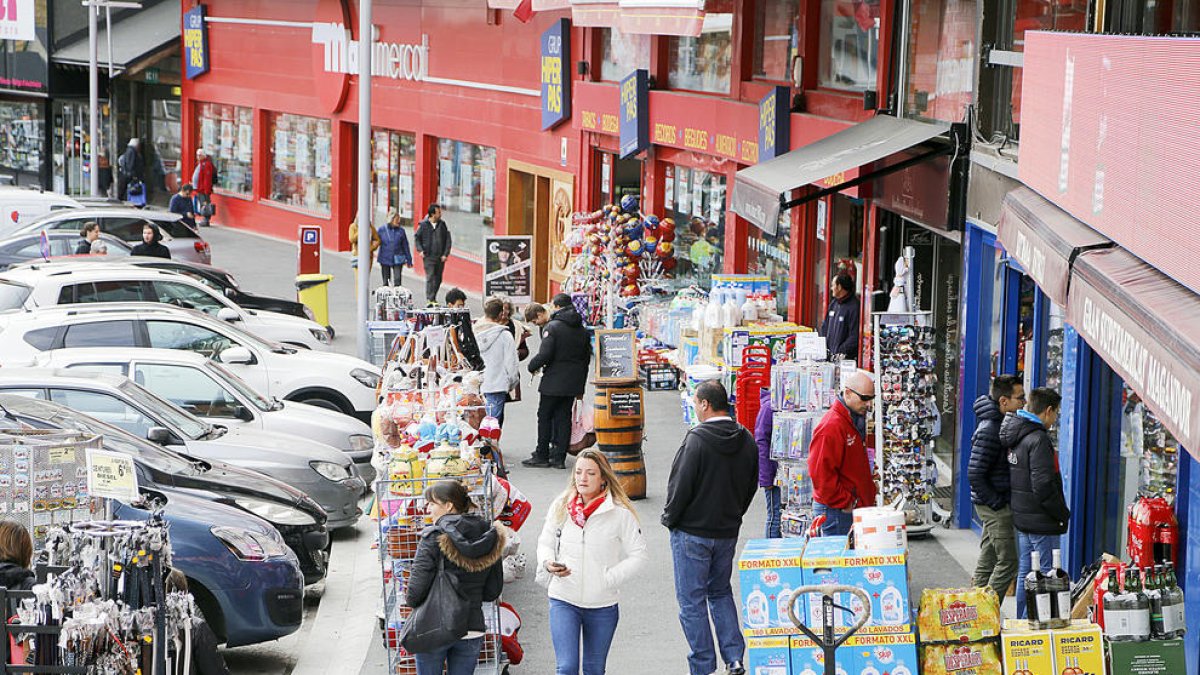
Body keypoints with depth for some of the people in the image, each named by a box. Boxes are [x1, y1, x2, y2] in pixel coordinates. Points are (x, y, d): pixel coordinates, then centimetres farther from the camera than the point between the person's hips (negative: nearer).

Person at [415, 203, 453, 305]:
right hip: (428, 257, -3)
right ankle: (429, 299, -12)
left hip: (440, 257, 4)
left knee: (438, 279, 9)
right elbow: (417, 237, 7)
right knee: (430, 277, -12)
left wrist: (446, 254, -2)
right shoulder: (423, 225, -3)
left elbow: (448, 240, 6)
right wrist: (420, 250, -6)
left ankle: (433, 297, 22)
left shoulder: (443, 224, 3)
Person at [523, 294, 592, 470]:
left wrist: (532, 366, 0)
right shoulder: (582, 330, 8)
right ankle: (559, 457, 9)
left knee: (545, 416, 5)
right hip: (573, 382, 6)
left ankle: (542, 456, 7)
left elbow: (545, 354, -20)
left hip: (554, 381, -6)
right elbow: (587, 358, 13)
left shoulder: (552, 327, -13)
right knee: (564, 417, 10)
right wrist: (581, 386, 19)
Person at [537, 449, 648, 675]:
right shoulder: (560, 506, 0)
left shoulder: (620, 513, -8)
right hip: (563, 600, 0)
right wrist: (548, 563, -9)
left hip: (602, 605, 0)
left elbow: (639, 554, -4)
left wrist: (609, 578, -13)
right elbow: (545, 542, 13)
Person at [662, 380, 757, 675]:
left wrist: (670, 518, -1)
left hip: (692, 532, -6)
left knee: (692, 601, 4)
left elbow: (680, 485, -17)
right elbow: (751, 487, 10)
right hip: (728, 531, 6)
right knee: (721, 593, 22)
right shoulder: (746, 440, 1)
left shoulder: (697, 439, -20)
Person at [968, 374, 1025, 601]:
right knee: (1008, 562, -8)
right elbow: (974, 474, -23)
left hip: (996, 504, 10)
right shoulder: (989, 431, -20)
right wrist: (997, 504, -18)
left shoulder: (1004, 424, 12)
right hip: (994, 505, -10)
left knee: (987, 561, 14)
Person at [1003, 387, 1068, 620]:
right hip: (1041, 522, -10)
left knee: (1025, 574, 17)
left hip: (1021, 518, 10)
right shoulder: (1038, 439, -18)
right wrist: (1063, 514, -10)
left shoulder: (1015, 436, 11)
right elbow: (1043, 485, -22)